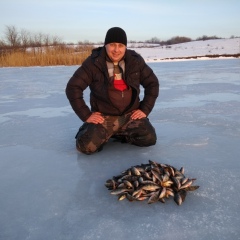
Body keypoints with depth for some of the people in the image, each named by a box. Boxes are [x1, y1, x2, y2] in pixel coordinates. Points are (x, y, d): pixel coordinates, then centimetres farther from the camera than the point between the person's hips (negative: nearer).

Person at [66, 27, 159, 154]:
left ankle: (119, 134, 11)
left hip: (130, 114, 3)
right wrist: (86, 115, -12)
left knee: (149, 139, -17)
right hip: (104, 116, -2)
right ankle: (104, 134, 12)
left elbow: (152, 83, 8)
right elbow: (73, 87, -10)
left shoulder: (135, 60, -2)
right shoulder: (93, 63, -10)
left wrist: (145, 109, -1)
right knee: (86, 146, -22)